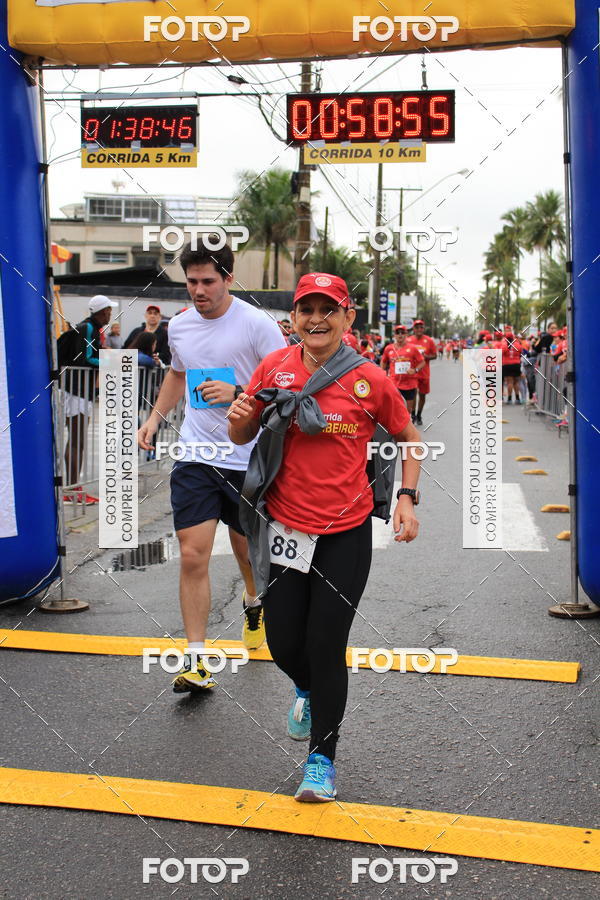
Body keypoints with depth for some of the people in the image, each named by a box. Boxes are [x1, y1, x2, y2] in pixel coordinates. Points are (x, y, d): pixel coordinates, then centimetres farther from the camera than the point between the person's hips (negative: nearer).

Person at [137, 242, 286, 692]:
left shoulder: (257, 324, -10)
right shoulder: (179, 325, 6)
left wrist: (238, 394, -23)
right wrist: (156, 416, 12)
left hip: (248, 459, -3)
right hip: (195, 456, 3)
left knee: (246, 549, 16)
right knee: (193, 555, -7)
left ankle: (254, 603, 50)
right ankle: (196, 659, 2)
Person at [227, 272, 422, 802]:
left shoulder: (370, 380, -7)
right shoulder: (275, 368, -2)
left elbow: (409, 438, 8)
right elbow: (243, 438, 8)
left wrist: (407, 497, -4)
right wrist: (240, 417, -15)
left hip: (346, 534, -2)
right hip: (286, 527, 2)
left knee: (326, 648, 0)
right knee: (284, 644, 9)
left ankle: (322, 759, 22)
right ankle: (307, 692, 48)